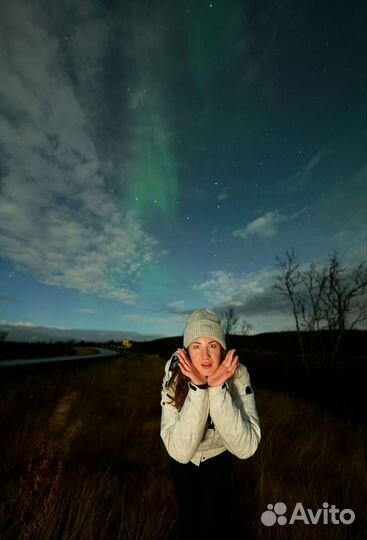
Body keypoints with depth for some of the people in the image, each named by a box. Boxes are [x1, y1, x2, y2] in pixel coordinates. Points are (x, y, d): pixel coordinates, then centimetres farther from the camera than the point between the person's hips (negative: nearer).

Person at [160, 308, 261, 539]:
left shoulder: (238, 375, -32)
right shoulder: (175, 378, -33)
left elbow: (246, 447, -37)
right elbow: (180, 451, -38)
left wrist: (218, 389, -48)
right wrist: (197, 389, -48)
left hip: (218, 456, 0)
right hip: (182, 460, 0)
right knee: (189, 520, 17)